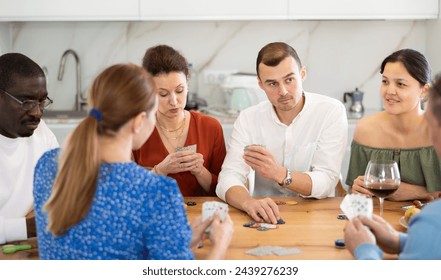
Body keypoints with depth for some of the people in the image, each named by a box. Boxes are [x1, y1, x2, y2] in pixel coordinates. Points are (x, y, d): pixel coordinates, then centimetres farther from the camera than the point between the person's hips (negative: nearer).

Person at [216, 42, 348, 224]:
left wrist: (280, 174, -30)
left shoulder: (332, 111, -7)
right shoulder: (248, 118, -2)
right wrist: (249, 202, -34)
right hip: (265, 216, 1)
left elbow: (326, 183, -13)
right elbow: (229, 179, -13)